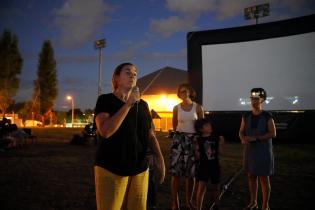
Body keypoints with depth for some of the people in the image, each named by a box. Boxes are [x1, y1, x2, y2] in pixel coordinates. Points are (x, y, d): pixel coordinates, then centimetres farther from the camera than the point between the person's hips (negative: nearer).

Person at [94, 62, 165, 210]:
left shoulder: (143, 105, 8)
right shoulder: (105, 100, -5)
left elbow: (150, 135, 11)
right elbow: (105, 131, -20)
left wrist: (159, 157, -5)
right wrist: (128, 104, -18)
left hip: (140, 169, 5)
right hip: (111, 169, -4)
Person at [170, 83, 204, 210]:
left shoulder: (198, 107, 0)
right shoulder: (176, 108, 2)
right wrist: (179, 135, 12)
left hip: (193, 140, 0)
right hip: (178, 139, 0)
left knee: (190, 173, 5)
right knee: (175, 172, -3)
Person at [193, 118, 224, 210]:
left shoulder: (217, 137, -4)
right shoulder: (198, 139, -8)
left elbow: (220, 153, 3)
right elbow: (197, 157, -6)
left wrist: (221, 143, -5)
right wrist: (196, 145, -15)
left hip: (215, 166, 3)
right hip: (203, 166, -2)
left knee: (216, 187, 17)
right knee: (201, 187, -7)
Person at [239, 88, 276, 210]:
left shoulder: (267, 116, -9)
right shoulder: (246, 116, 4)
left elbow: (273, 134, -13)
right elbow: (241, 132, 7)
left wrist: (256, 138, -21)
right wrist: (243, 138, -15)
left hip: (263, 151, -4)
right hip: (249, 150, 5)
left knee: (264, 179, 4)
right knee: (251, 176, 12)